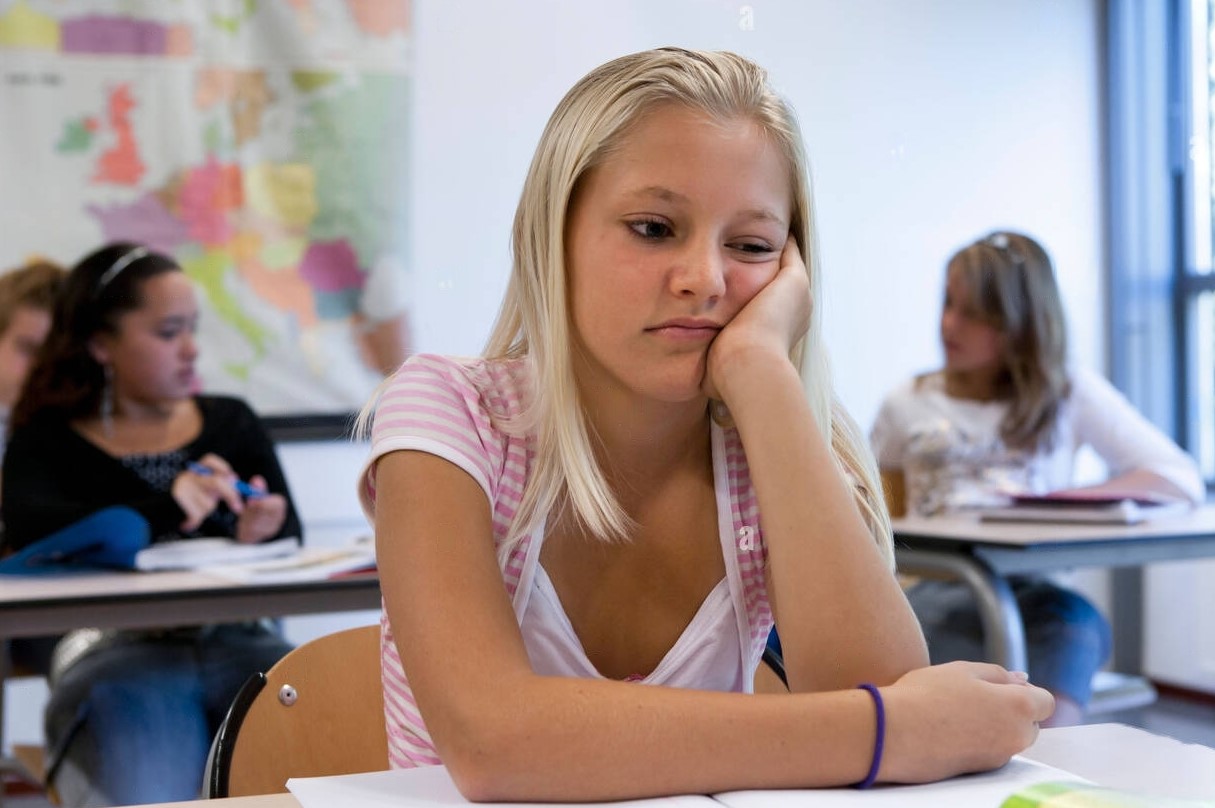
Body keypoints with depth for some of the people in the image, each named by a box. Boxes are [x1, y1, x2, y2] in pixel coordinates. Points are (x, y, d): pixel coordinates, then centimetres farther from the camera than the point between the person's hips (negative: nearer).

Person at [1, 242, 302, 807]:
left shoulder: (232, 423, 21)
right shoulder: (47, 443, 12)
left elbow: (291, 536, 12)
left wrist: (266, 532, -14)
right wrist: (162, 511, -24)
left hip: (236, 639, 3)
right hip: (116, 649, -3)